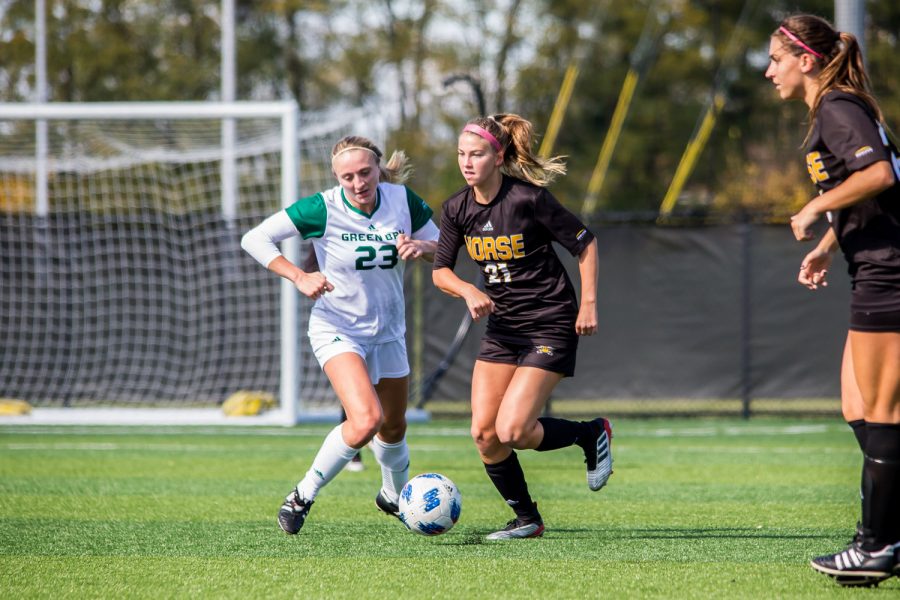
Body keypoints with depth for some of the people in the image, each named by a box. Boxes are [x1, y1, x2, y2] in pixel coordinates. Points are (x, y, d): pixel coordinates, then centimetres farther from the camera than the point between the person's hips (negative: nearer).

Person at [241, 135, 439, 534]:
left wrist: (420, 247, -20)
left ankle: (394, 496, 50)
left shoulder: (402, 200, -9)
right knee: (367, 420, -26)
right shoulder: (323, 209, -20)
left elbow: (444, 248, 3)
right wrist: (299, 277, -28)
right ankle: (302, 497, -11)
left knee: (394, 428, 20)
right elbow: (254, 238, -17)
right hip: (337, 331, -5)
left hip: (388, 332, 5)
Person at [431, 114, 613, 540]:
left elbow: (585, 243, -8)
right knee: (484, 433, -3)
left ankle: (591, 434, 12)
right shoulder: (457, 209, -1)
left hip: (551, 325, -6)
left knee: (512, 431, -16)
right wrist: (468, 291, -15)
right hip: (503, 328, 6)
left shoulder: (529, 198, -18)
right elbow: (440, 271, 6)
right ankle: (527, 520, 15)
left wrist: (589, 304, -10)